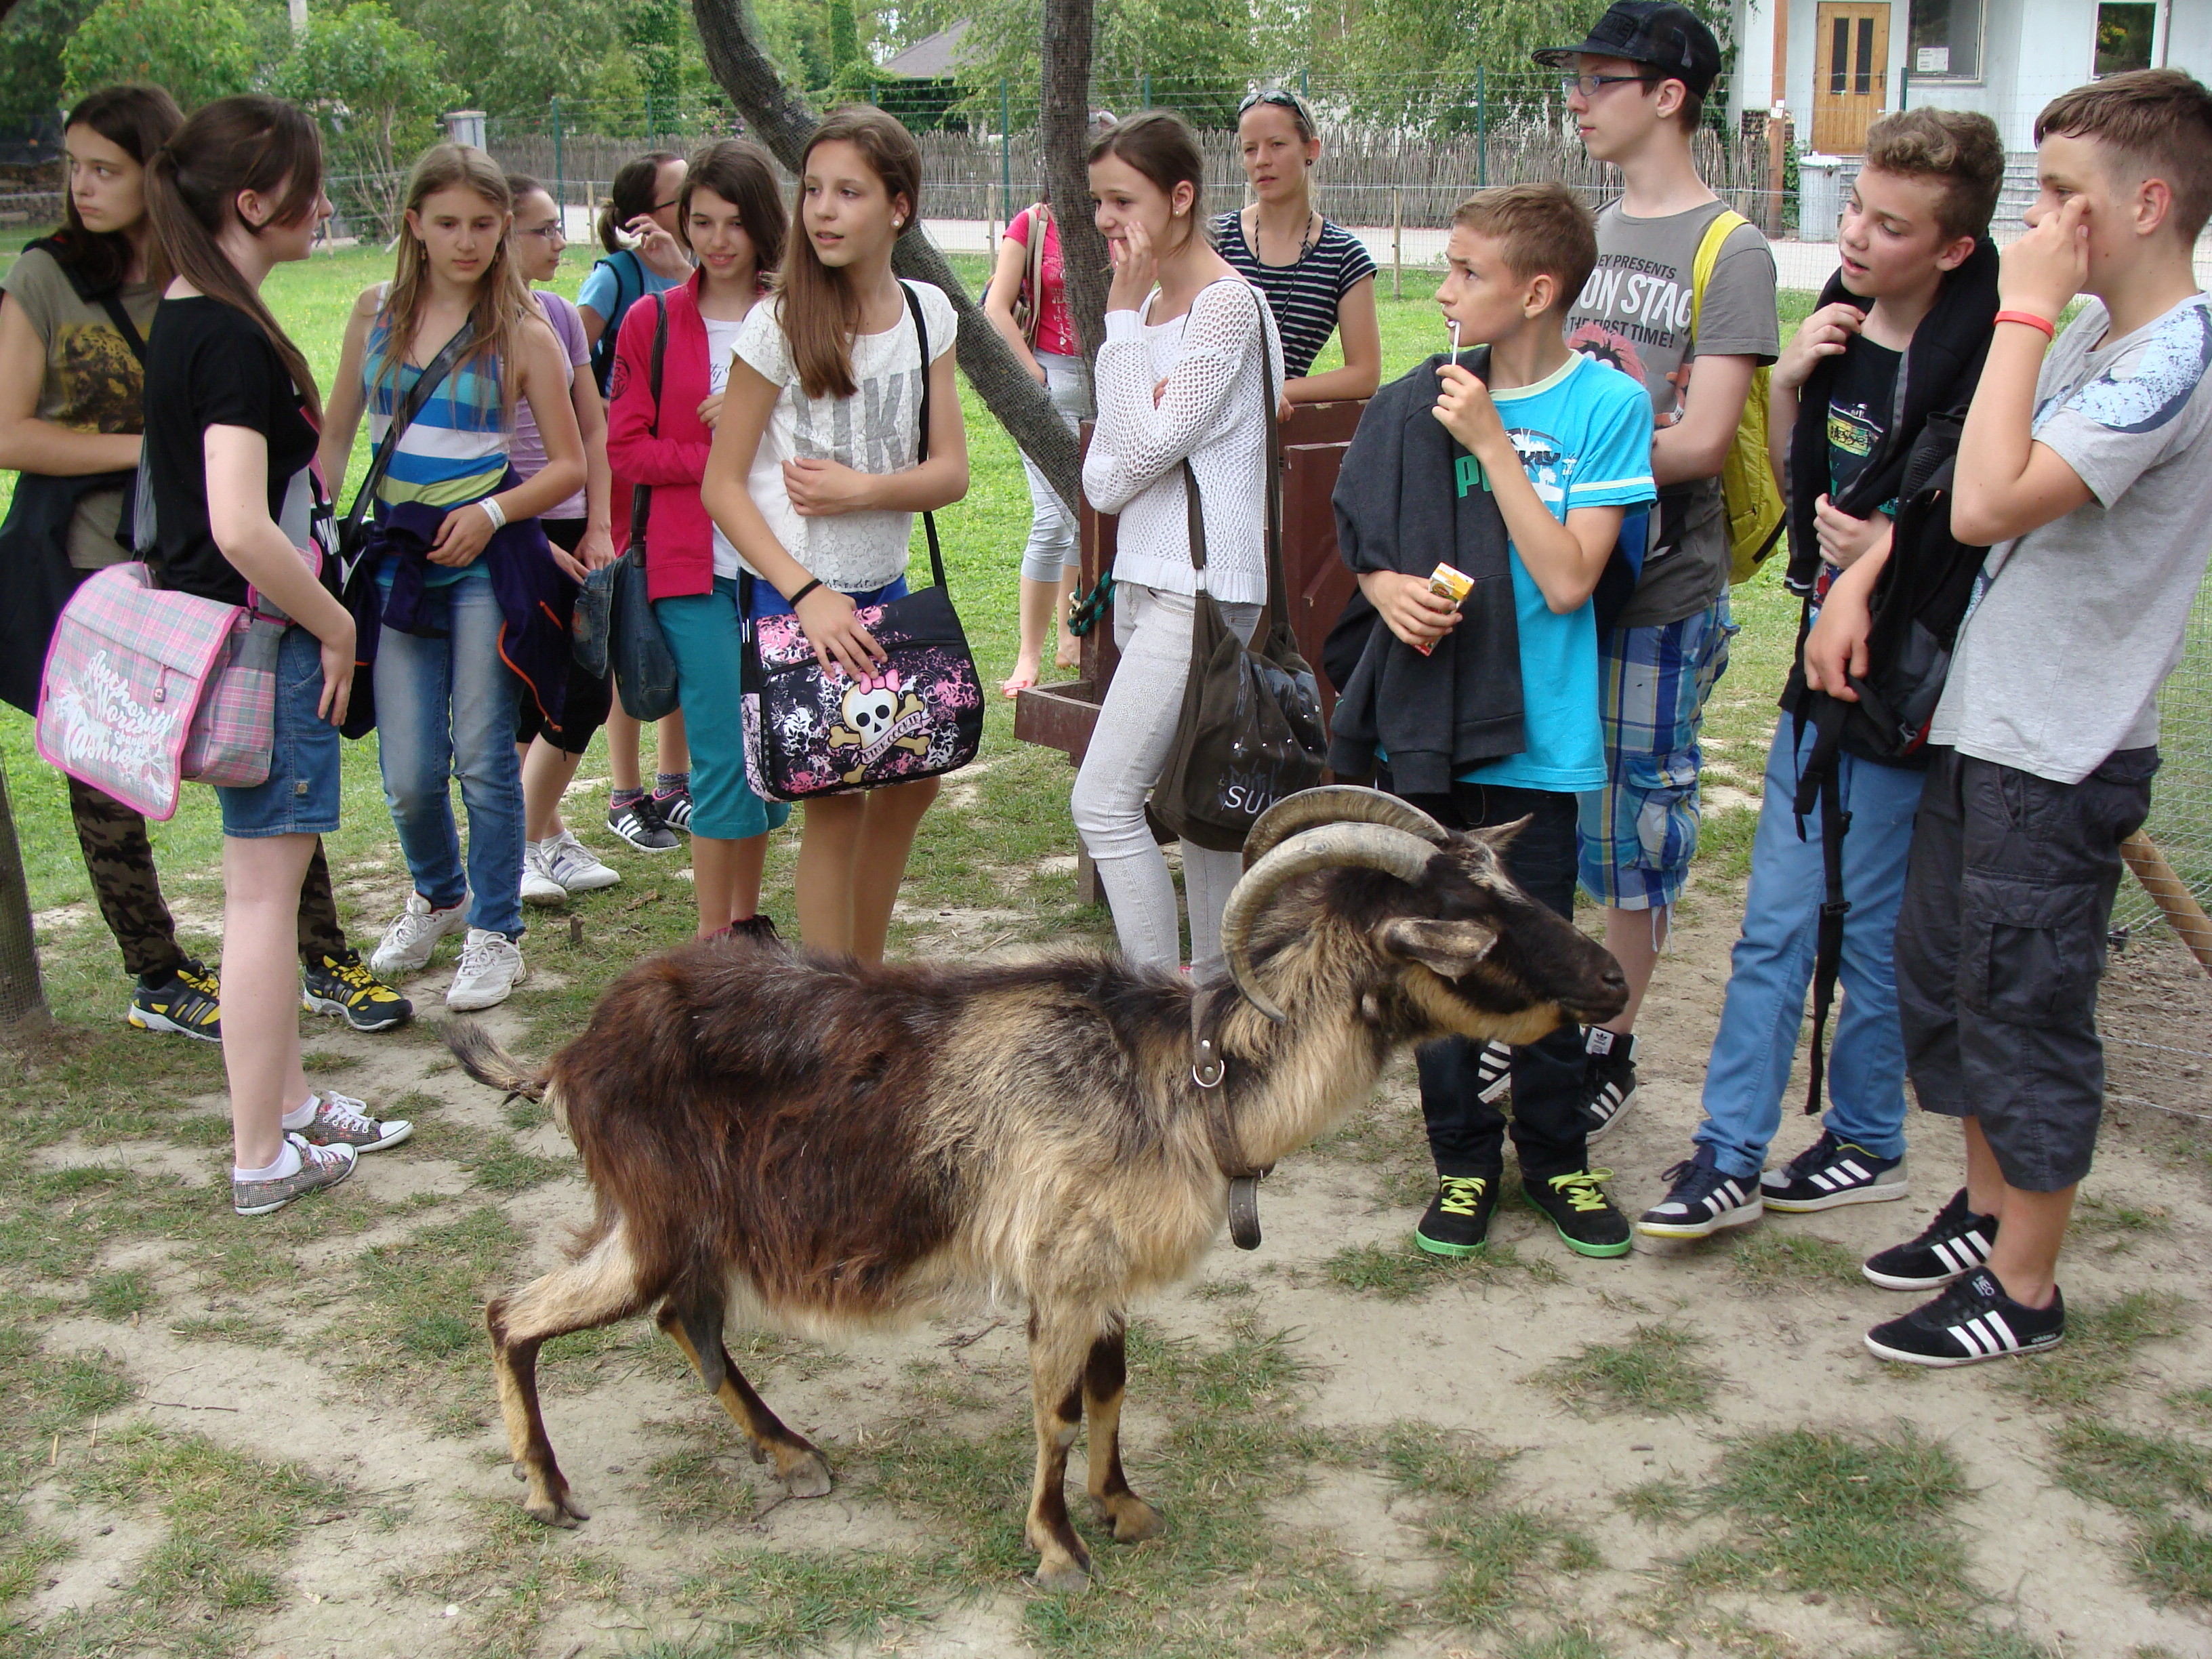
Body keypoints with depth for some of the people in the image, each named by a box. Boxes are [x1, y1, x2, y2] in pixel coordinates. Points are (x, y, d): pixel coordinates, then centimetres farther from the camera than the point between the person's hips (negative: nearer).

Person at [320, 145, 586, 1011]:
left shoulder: (523, 334, -4)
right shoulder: (377, 312, 6)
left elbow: (570, 465, -2)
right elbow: (337, 430, 15)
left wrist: (492, 515, -14)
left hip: (488, 559, -3)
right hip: (397, 557, 3)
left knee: (483, 755, 0)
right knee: (408, 774, 3)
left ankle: (496, 933, 16)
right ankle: (439, 895, 33)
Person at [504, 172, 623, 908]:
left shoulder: (560, 315, 9)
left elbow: (593, 428, 12)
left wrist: (597, 527, 3)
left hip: (568, 525, 6)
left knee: (590, 692, 6)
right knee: (525, 695, -5)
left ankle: (538, 834, 24)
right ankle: (509, 850, 11)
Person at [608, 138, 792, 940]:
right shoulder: (652, 322, 3)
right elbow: (626, 448, 0)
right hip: (695, 568, -2)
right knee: (723, 753, -4)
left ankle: (748, 918, 26)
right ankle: (714, 941, 7)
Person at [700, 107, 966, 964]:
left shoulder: (928, 313, 2)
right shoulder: (780, 325, -12)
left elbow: (951, 471, -1)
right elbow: (722, 485, -11)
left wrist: (862, 489, -19)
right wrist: (805, 593, -20)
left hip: (884, 588, 6)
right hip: (795, 593, -6)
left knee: (910, 779, 15)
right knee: (835, 801, -3)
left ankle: (867, 978, 33)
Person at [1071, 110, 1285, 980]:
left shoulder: (1227, 304, -13)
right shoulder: (1149, 304, 12)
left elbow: (1143, 450, -20)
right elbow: (1102, 481, 7)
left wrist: (1124, 315, -14)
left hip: (1202, 585, -9)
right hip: (1147, 575, 9)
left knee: (1103, 802, -13)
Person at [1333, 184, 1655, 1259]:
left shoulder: (1607, 408, -7)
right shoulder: (1414, 405, 3)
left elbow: (1567, 579, -15)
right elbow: (1360, 543, 12)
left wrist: (1492, 441, -16)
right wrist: (1389, 588, -10)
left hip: (1534, 734, -3)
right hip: (1425, 725, 3)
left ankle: (1556, 1156, 26)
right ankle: (1463, 1159, 26)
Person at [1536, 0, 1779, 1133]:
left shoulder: (1731, 253, -9)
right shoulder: (1586, 233, 13)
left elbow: (1702, 440, -17)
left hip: (1661, 593, -6)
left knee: (1635, 825, 5)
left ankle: (1611, 1049, 19)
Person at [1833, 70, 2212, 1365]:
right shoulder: (2090, 335, 7)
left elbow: (1990, 504, -31)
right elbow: (1968, 481, 17)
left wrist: (2025, 308, -24)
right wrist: (1858, 579, 5)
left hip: (2060, 759, -9)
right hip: (1981, 724, 9)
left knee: (2027, 1012, 2)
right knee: (1944, 980, 20)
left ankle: (2025, 1289, 18)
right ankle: (1988, 1212, 37)